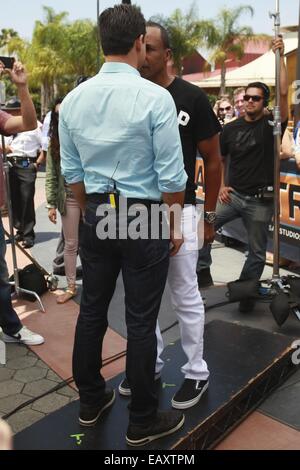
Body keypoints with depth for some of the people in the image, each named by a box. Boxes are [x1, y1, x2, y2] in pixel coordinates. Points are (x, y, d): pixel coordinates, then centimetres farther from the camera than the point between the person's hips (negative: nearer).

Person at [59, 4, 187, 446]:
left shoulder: (74, 99, 2)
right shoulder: (155, 97, -14)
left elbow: (72, 172, 8)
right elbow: (171, 175, -12)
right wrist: (174, 224, 1)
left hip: (96, 218, 5)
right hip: (144, 218, -5)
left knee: (92, 310, 17)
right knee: (141, 321, 5)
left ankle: (91, 401, 36)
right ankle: (142, 421, 23)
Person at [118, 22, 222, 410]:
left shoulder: (192, 98, -6)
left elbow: (212, 160, 0)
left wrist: (210, 214, 1)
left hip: (179, 211, -4)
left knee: (185, 298, 5)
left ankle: (196, 373, 23)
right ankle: (149, 363, 33)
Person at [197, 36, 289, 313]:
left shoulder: (271, 124, -4)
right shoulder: (231, 128, 5)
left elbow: (284, 92, -17)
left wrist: (280, 56, -18)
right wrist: (220, 186, 0)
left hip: (261, 200, -2)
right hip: (233, 194, 2)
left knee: (257, 252, 7)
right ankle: (203, 269, 7)